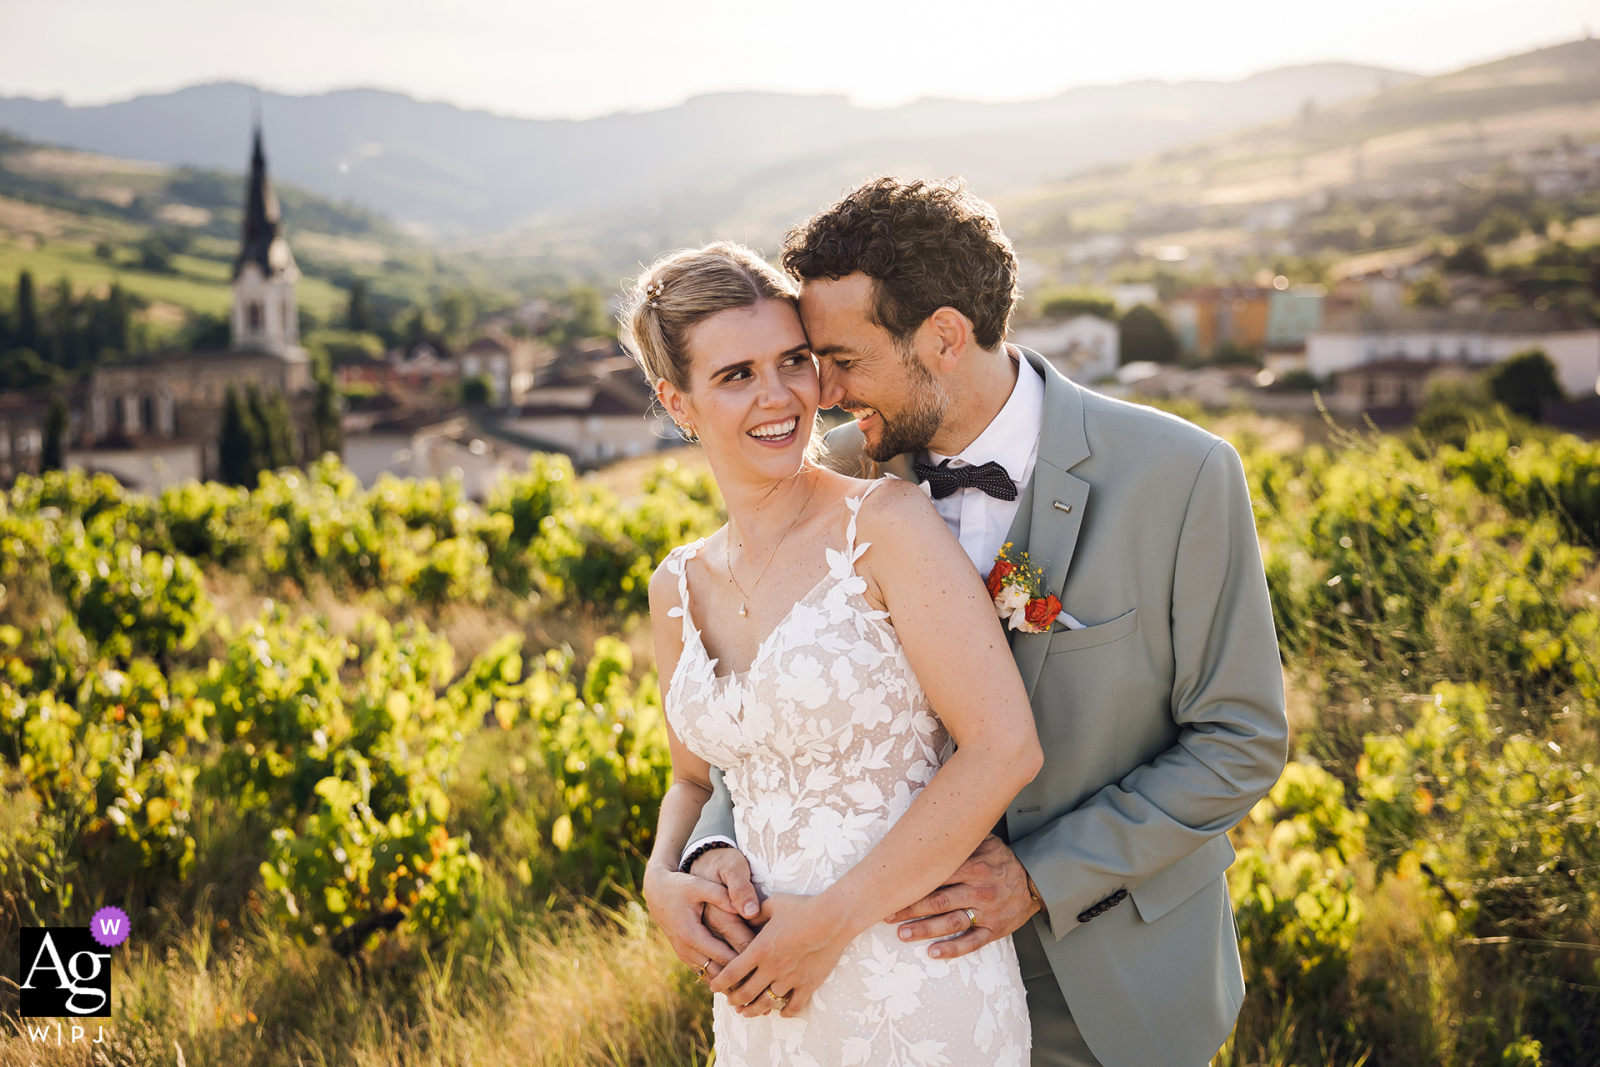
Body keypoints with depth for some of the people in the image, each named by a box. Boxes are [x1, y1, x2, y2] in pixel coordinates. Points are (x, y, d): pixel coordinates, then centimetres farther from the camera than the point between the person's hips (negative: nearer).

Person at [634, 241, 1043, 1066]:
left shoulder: (887, 524, -13)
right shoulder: (678, 589, 4)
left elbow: (1004, 748, -18)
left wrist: (833, 920, -16)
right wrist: (663, 882, -3)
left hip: (919, 993, -5)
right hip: (763, 999, 5)